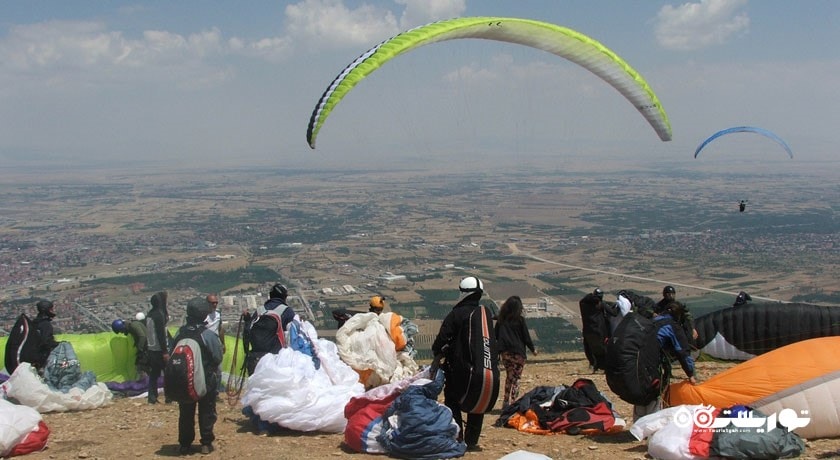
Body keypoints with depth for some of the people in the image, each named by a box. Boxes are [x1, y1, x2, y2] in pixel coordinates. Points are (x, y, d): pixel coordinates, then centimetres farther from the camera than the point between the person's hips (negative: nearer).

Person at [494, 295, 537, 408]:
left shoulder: (501, 320, 5)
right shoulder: (520, 320, -7)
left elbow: (495, 336, 11)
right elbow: (526, 336, -3)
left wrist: (498, 349, 23)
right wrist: (533, 349, 11)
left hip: (504, 353, 4)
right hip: (518, 353, -4)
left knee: (509, 377, 19)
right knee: (515, 379, 0)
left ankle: (505, 403, 20)